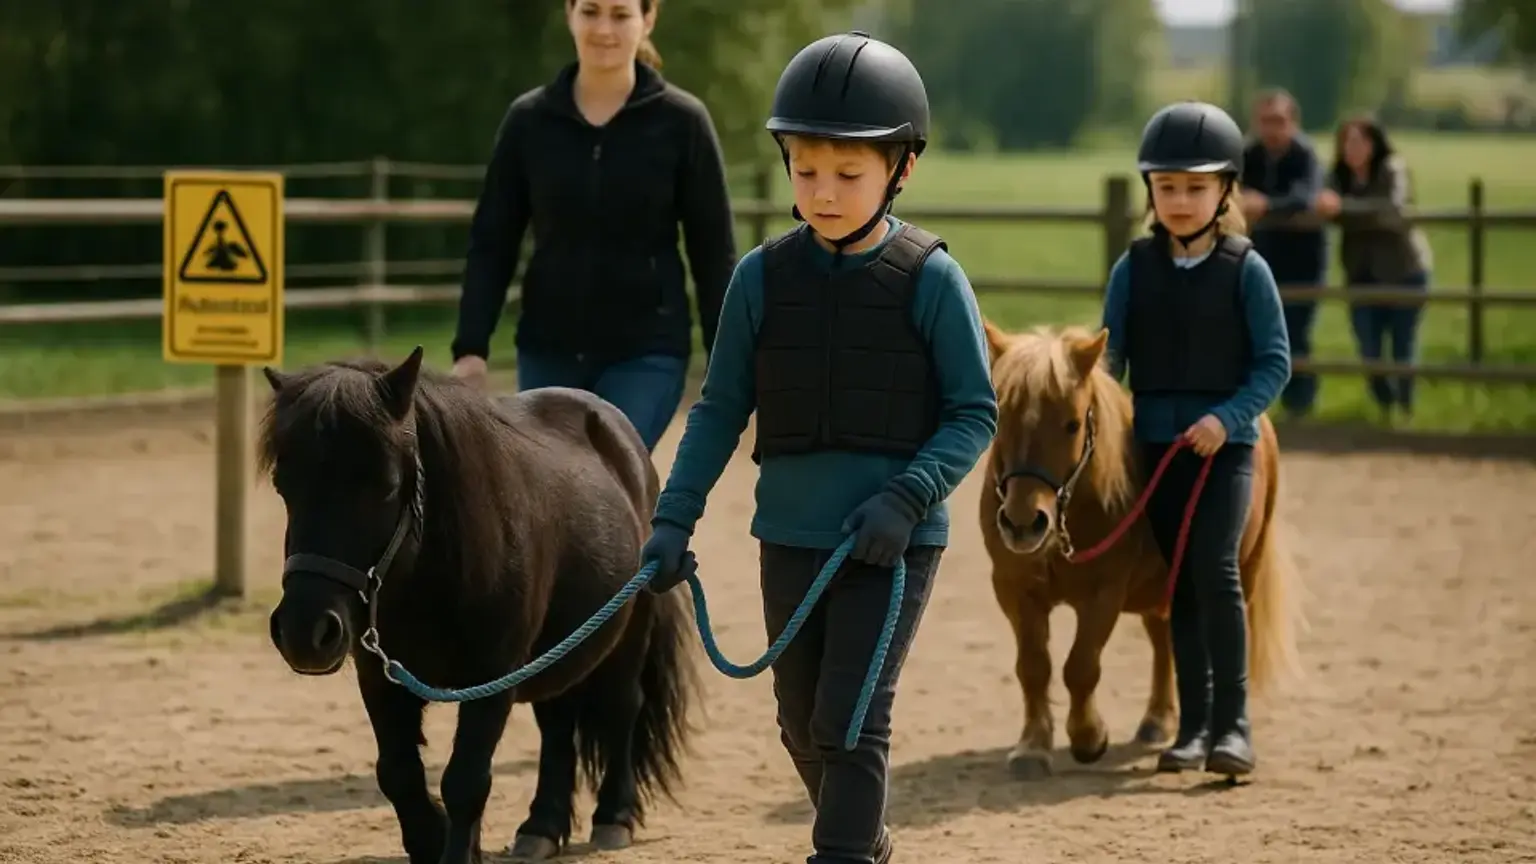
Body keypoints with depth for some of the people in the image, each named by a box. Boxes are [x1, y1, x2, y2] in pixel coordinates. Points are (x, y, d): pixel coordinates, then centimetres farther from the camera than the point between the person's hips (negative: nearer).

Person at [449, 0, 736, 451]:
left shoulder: (681, 121, -4)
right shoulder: (529, 118, 1)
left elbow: (713, 253, -1)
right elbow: (491, 244, 4)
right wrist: (471, 347, -5)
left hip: (647, 354, -3)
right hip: (547, 352, 3)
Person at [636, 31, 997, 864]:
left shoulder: (930, 278, -9)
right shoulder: (764, 276, 0)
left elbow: (975, 412, -6)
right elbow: (720, 410, 5)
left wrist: (907, 497, -19)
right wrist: (673, 520, -3)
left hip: (894, 539, -4)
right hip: (790, 535, 4)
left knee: (851, 718, -10)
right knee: (802, 722, 16)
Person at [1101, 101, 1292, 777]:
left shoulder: (1246, 269, -2)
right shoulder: (1134, 268, 5)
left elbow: (1275, 361, -3)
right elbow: (1109, 354, 6)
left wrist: (1227, 416, -17)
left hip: (1224, 443, -3)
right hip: (1155, 442, 3)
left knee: (1214, 568, -18)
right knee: (1178, 583, 7)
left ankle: (1231, 722, -13)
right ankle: (1192, 723, 14)